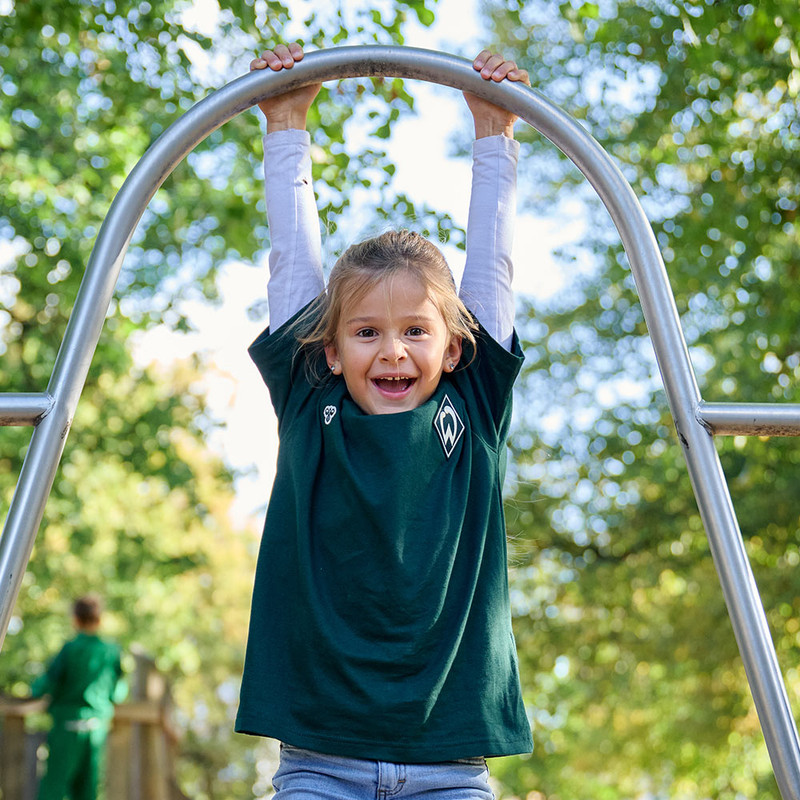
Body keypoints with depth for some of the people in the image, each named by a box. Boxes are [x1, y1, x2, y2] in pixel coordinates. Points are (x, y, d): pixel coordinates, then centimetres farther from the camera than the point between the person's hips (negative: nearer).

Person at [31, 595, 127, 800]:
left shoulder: (71, 649, -10)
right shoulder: (112, 652, 1)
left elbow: (47, 684, -12)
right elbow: (118, 694, 6)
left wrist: (34, 689, 9)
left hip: (69, 724, -4)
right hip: (98, 726, 4)